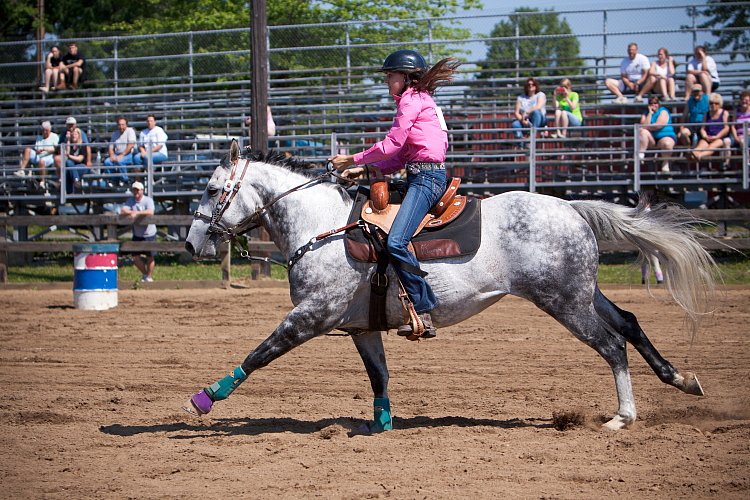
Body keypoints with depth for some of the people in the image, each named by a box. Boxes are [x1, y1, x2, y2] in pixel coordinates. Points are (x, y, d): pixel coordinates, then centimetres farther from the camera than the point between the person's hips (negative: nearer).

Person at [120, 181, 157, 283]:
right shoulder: (130, 200, 3)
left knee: (150, 257, 3)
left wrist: (136, 213, -30)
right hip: (137, 235, 4)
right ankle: (145, 274, 26)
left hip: (149, 234, -4)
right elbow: (123, 211, -9)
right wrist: (132, 213, -24)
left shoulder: (148, 200, -10)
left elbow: (150, 212, -27)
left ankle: (149, 277, 18)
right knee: (135, 257, 4)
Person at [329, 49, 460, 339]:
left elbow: (392, 144, -11)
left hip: (427, 178, -11)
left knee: (396, 242, -24)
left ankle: (424, 310, -22)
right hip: (419, 176, 11)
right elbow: (400, 157, 19)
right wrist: (364, 170, 11)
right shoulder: (417, 101, 24)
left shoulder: (412, 100, -7)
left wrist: (353, 160, -1)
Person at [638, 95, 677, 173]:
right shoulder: (646, 113, 12)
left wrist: (646, 127, -4)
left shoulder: (663, 111, 0)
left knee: (667, 144, -38)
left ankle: (665, 164, -21)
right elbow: (644, 126, -7)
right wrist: (650, 113, -7)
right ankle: (641, 154, -31)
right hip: (651, 140, 4)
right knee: (643, 131, -26)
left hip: (665, 137, -4)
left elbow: (658, 126, -14)